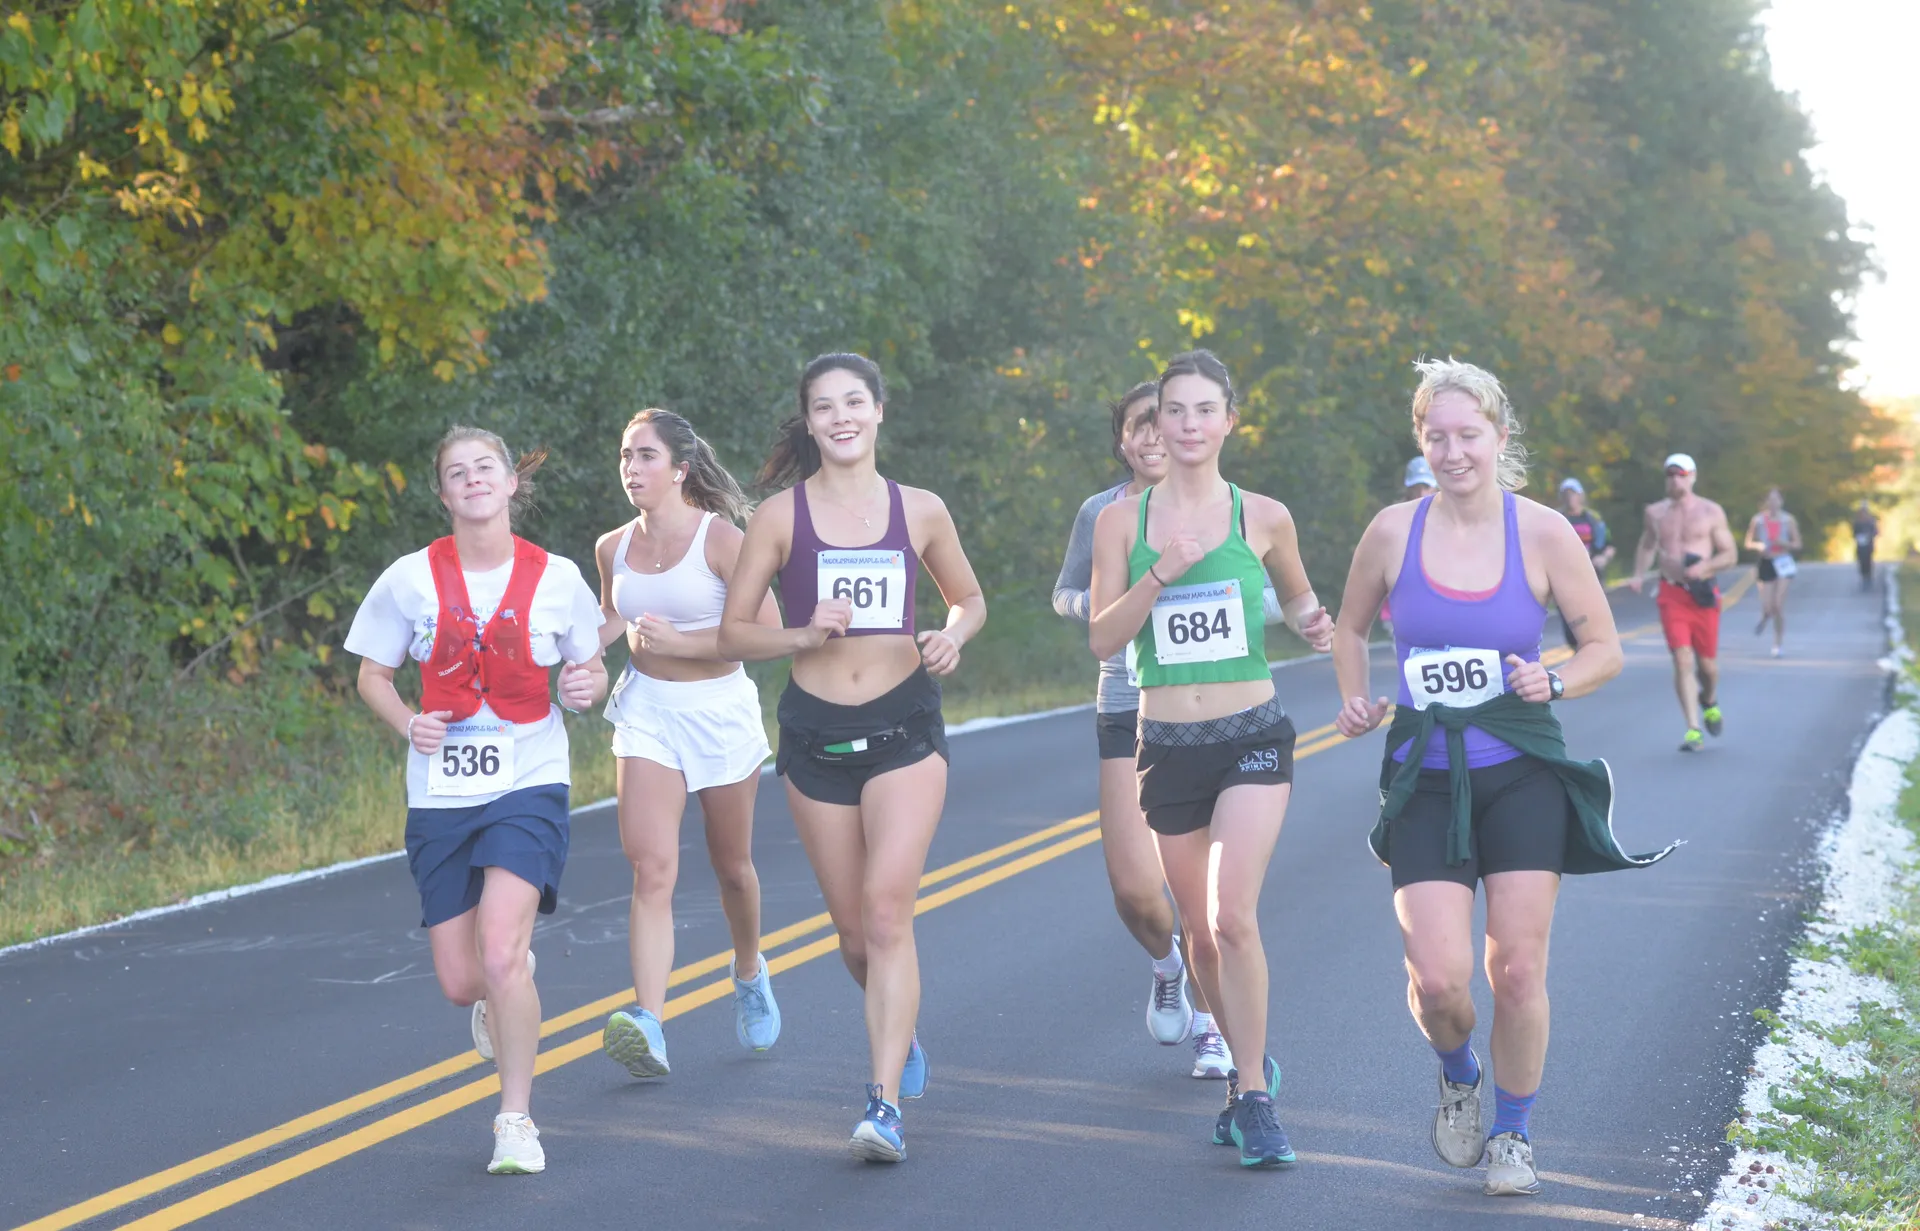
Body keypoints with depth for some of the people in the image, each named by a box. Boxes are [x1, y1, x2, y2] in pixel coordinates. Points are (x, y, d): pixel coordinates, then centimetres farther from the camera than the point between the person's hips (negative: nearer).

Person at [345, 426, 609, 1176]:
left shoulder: (556, 579, 0)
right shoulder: (411, 580, -1)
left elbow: (591, 669, 12)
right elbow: (372, 675, 8)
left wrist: (588, 686, -12)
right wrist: (408, 724, -12)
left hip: (528, 786, -2)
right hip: (441, 795, 2)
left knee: (500, 952, -21)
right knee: (460, 982, 4)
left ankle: (517, 1120, -6)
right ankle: (507, 993, 43)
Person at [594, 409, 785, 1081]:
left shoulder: (720, 539, -12)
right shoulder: (613, 548, 2)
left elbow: (768, 629, -16)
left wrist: (680, 642, -20)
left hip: (720, 711, -2)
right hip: (647, 712, 2)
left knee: (731, 866, 15)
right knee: (652, 868, -15)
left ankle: (749, 972, 46)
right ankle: (647, 1025, -28)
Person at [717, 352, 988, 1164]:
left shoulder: (920, 511, 3)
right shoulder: (780, 516, -1)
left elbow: (969, 599, 18)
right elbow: (733, 634, 2)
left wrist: (952, 636, -5)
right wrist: (805, 635, -16)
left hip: (904, 729, -1)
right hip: (816, 733, 1)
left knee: (887, 911, -16)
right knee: (854, 930, 9)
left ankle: (886, 1104, -18)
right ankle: (902, 1038, 40)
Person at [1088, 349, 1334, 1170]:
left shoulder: (1262, 517, 2)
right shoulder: (1122, 519, 3)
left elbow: (1297, 595, 20)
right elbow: (1102, 638, -2)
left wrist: (1312, 625, -3)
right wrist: (1161, 575, -16)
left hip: (1252, 739, -2)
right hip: (1167, 746, 2)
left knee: (1233, 916, -19)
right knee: (1201, 932, 11)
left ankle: (1254, 1099, -10)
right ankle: (1250, 1066, 34)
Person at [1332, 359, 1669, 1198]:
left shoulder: (1543, 533, -4)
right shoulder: (1393, 531, -2)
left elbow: (1605, 648, 4)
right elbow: (1350, 630, 16)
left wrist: (1554, 682, -15)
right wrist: (1355, 702, -1)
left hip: (1522, 774, 0)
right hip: (1425, 777, 0)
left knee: (1518, 972, -3)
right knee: (1437, 978, -11)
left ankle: (1512, 1134, 21)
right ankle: (1458, 1076, 24)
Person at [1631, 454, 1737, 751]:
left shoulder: (1711, 512, 2)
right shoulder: (1655, 513, 9)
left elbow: (1730, 554, 3)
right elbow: (1646, 546, 25)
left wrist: (1705, 566, -15)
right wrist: (1639, 575, 7)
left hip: (1703, 594, 0)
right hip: (1671, 594, 1)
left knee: (1706, 663, 6)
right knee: (1682, 660, -13)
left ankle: (1709, 701, 42)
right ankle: (1693, 730, -12)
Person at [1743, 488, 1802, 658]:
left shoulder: (1788, 520, 2)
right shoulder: (1758, 520, 2)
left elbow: (1797, 544, 6)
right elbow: (1748, 543, 7)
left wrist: (1784, 544, -14)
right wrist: (1758, 545, -14)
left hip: (1783, 563, -1)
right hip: (1765, 563, 1)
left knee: (1779, 606, -9)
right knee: (1767, 607, -4)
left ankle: (1778, 644, 2)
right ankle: (1764, 619, 36)